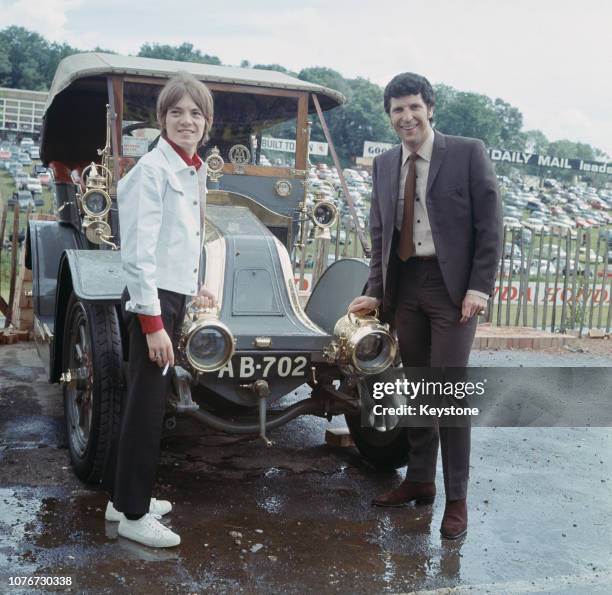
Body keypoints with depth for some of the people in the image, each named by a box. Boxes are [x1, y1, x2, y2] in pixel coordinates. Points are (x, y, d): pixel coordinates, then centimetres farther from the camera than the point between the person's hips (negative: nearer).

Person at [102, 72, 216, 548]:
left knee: (148, 399, 16)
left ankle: (123, 495, 30)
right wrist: (152, 321, -22)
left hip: (174, 296, 9)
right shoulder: (152, 170, -15)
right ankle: (133, 515, 13)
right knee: (147, 404, -1)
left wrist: (192, 288, 25)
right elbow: (137, 253, -20)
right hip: (152, 300, -9)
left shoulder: (196, 170, 11)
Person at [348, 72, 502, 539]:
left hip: (453, 286, -5)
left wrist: (480, 288, -12)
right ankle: (419, 480, 28)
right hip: (405, 286, 5)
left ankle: (456, 499, 9)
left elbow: (490, 225, -6)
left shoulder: (468, 153, -4)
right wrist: (376, 291, 8)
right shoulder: (384, 165, 11)